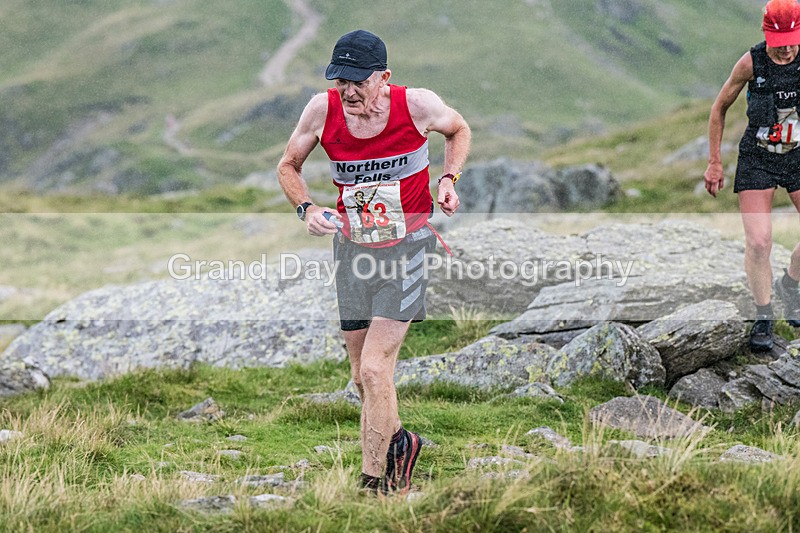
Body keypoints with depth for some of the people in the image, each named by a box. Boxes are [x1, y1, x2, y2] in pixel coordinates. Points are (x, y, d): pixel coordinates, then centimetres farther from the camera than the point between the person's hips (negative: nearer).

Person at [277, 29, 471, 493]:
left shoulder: (417, 105, -13)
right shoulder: (322, 110, -9)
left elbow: (459, 130, 10)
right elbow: (288, 166, 8)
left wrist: (449, 179, -7)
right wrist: (306, 207, -10)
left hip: (407, 246, -4)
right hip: (352, 246, 4)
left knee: (374, 370, -14)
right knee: (363, 376, 11)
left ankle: (373, 485, -5)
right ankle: (399, 442, 40)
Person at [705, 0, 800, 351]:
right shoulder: (751, 63, -15)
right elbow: (720, 107, 0)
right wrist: (714, 162, 0)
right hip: (757, 161, -2)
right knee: (758, 243, -13)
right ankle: (763, 317, 7)